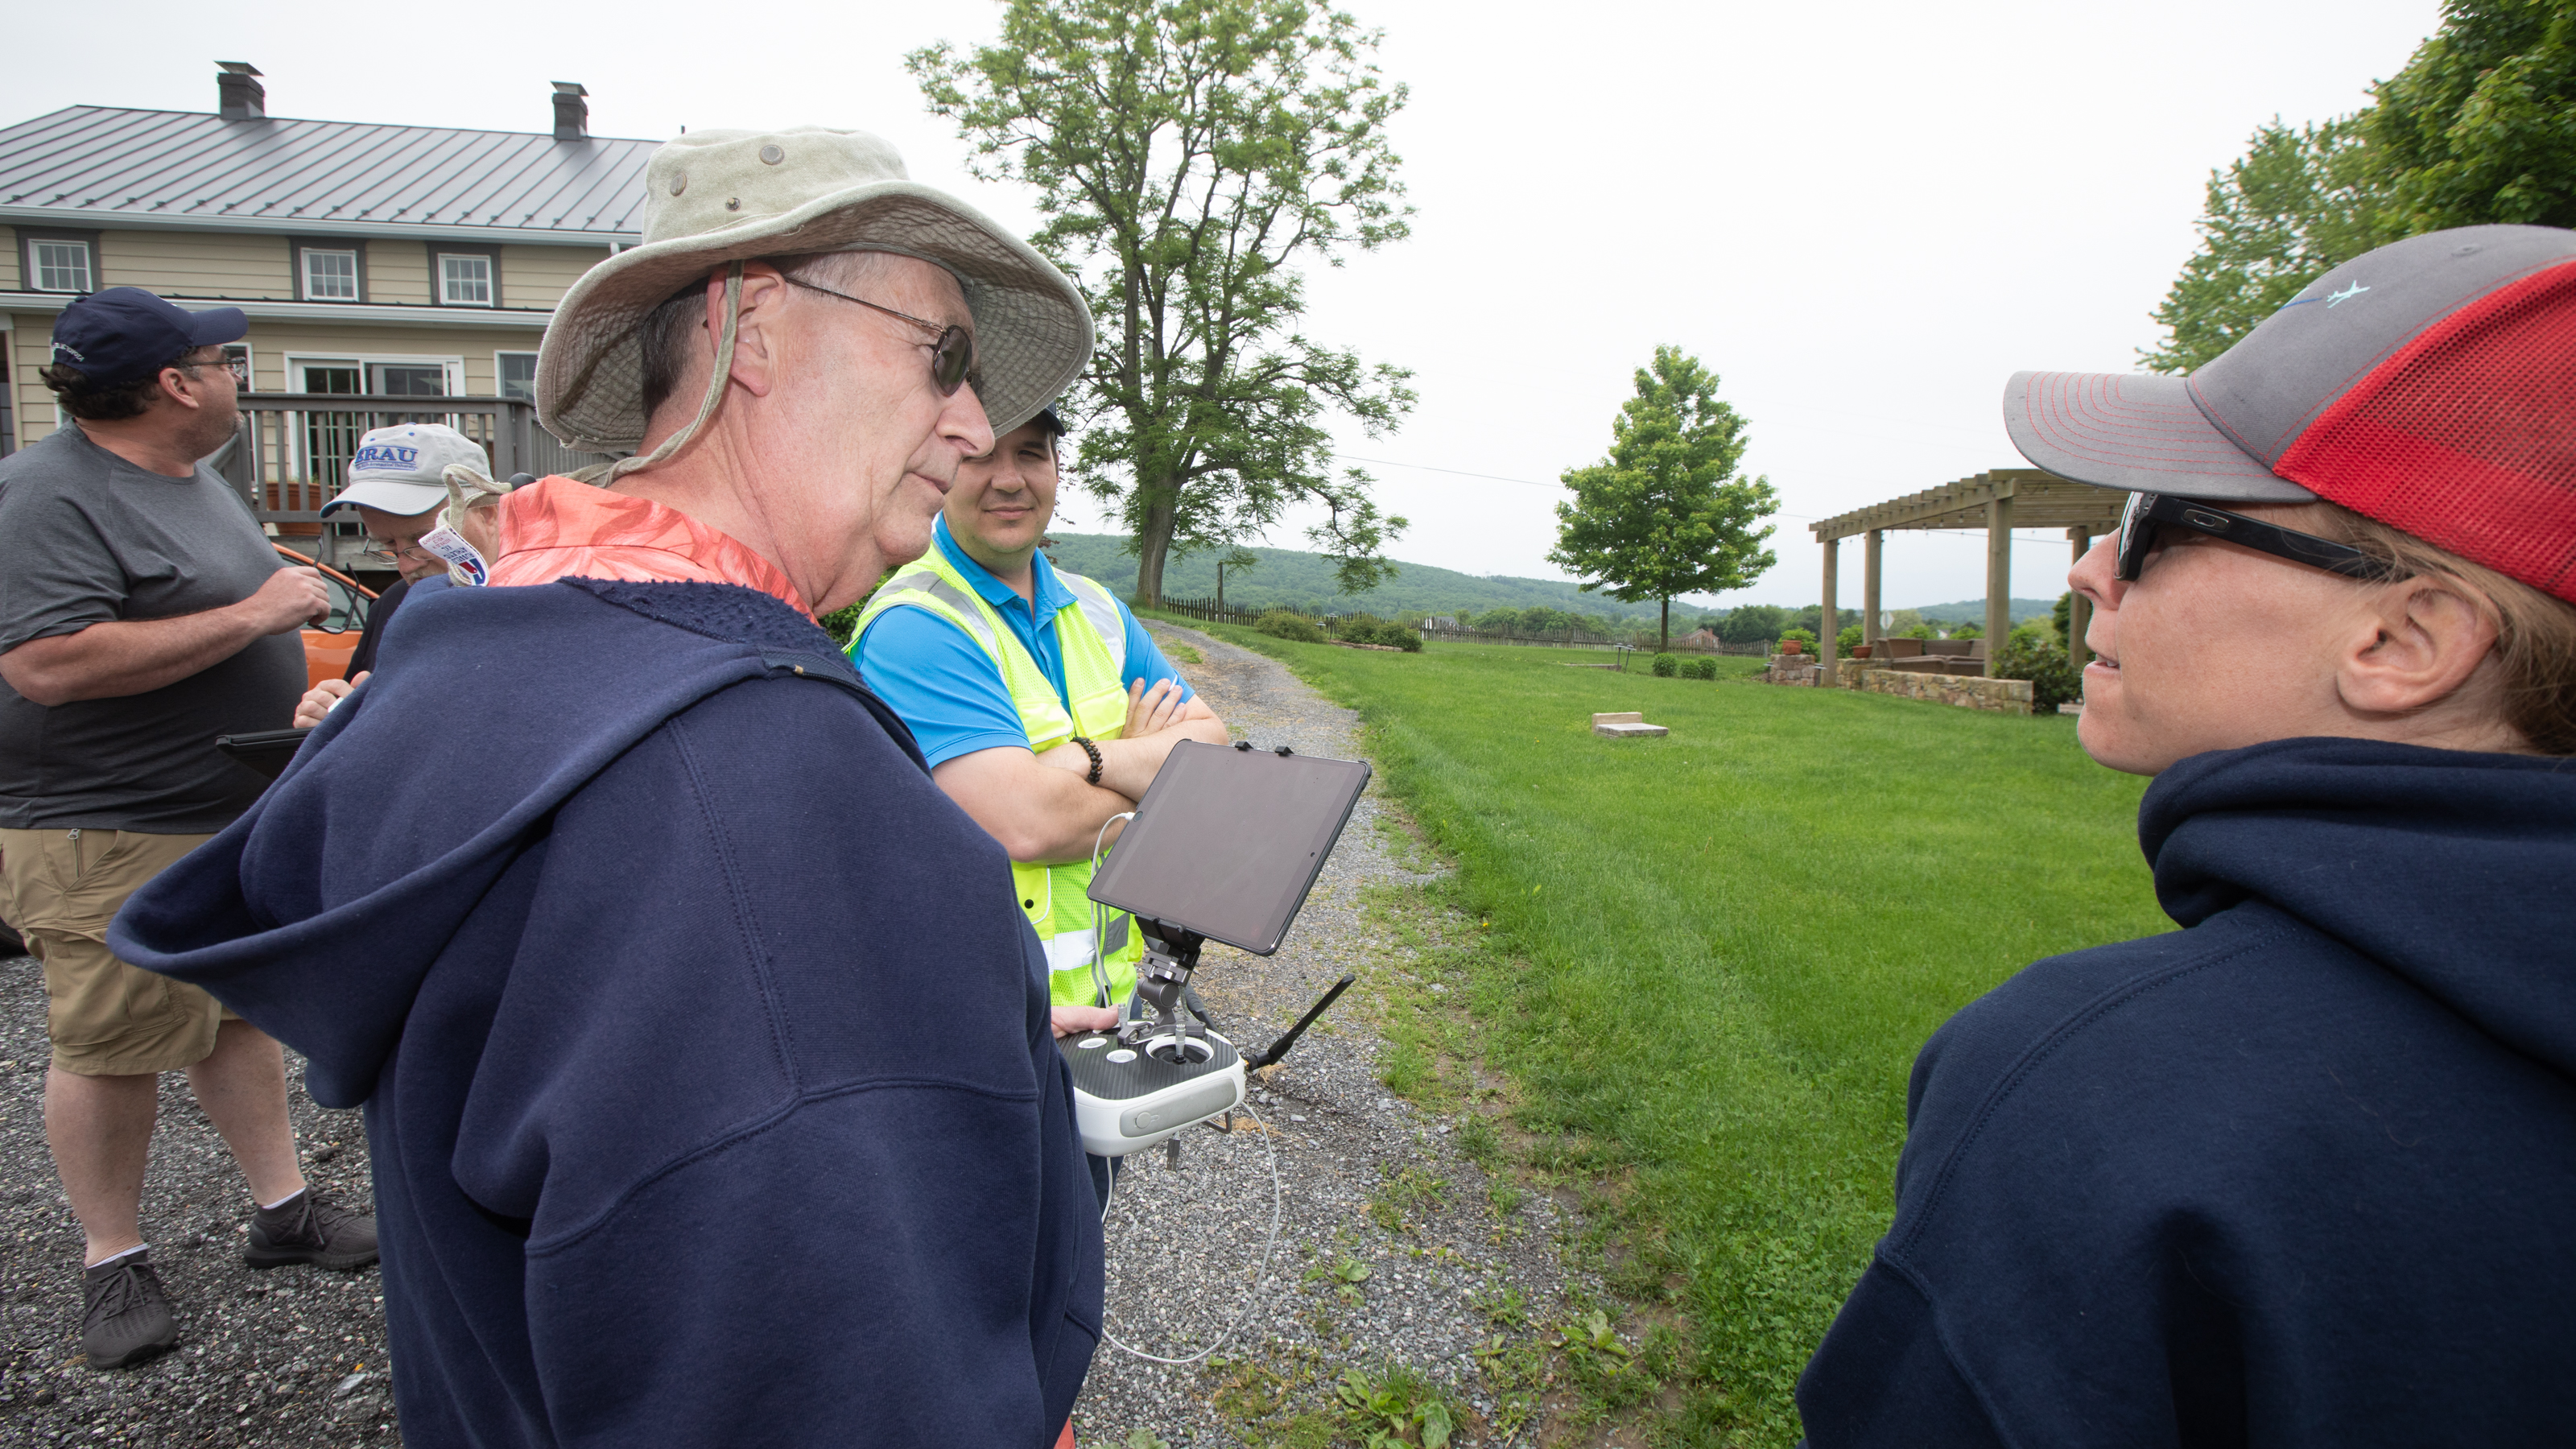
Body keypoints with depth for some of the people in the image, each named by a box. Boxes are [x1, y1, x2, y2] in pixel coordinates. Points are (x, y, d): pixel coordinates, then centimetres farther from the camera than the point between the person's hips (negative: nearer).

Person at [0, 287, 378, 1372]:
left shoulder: (191, 477, 12)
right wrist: (253, 614, -26)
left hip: (238, 810, 9)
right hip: (111, 840, -8)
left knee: (242, 1012, 14)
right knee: (112, 1048, 4)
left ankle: (282, 1208, 25)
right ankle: (112, 1261, 21)